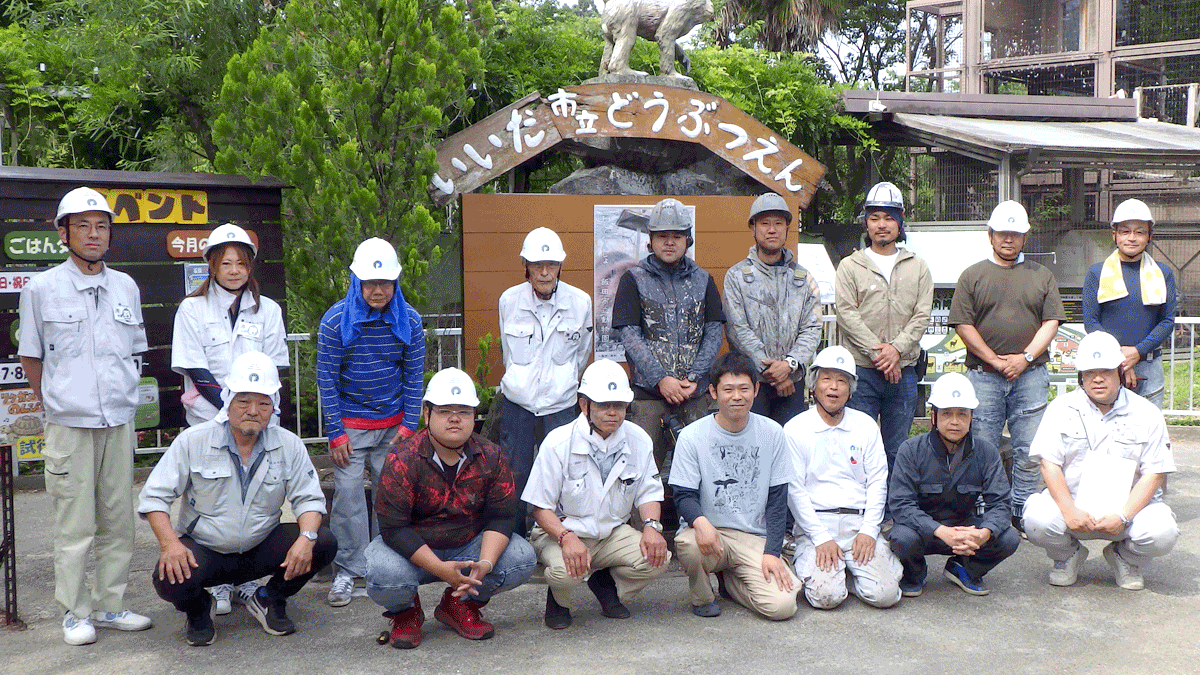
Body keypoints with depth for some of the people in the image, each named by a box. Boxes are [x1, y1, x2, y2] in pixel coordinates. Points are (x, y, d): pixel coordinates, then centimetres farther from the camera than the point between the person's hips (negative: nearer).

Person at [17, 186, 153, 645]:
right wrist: (57, 403, 10)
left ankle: (110, 606, 20)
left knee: (118, 521, 9)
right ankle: (75, 613, 12)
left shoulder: (126, 287, 8)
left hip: (119, 422, 4)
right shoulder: (41, 289, -2)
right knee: (74, 527, 0)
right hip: (69, 425, -4)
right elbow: (31, 358, 7)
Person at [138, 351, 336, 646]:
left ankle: (269, 599, 8)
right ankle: (197, 608, 7)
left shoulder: (289, 445, -4)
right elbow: (153, 497, -9)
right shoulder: (193, 441, -10)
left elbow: (309, 498, -2)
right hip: (203, 550, -2)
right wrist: (169, 543, -26)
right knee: (169, 580, -33)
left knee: (324, 543, -20)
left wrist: (306, 537, -24)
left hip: (262, 549, 2)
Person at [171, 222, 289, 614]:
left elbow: (273, 368, 6)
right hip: (210, 420, -2)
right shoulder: (192, 309, 3)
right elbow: (196, 371, -4)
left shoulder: (267, 310, 10)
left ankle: (247, 581, 12)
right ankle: (220, 585, 7)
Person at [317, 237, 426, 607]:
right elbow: (326, 378, -7)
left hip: (393, 422, 2)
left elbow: (414, 375, 2)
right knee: (348, 496, -3)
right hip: (349, 423, -2)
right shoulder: (335, 320, -10)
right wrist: (335, 432, -8)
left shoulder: (409, 320, -5)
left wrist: (409, 425, -3)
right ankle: (347, 571, 9)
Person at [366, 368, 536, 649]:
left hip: (469, 547, 3)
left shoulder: (491, 457, -6)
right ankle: (407, 612, 5)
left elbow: (501, 516, -7)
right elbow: (393, 528, -22)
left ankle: (460, 604, 7)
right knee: (383, 576, -35)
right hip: (412, 550, -3)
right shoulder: (402, 461, -18)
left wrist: (486, 563, -26)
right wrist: (441, 569, -31)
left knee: (523, 558, -19)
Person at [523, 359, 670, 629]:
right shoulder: (558, 443, -15)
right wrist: (567, 538, -32)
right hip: (561, 533, -4)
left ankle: (607, 584, 11)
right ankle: (558, 598, 5)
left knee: (657, 558, -22)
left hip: (614, 533, 4)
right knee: (566, 570, -36)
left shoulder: (638, 441, -2)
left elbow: (648, 493, 9)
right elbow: (541, 508, -13)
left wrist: (651, 526, -14)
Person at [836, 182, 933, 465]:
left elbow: (922, 315, 3)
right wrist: (877, 353, -15)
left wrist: (896, 349, -13)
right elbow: (847, 314, -5)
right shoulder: (850, 266, 4)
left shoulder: (918, 267, 12)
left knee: (897, 450, 9)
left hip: (904, 371, 2)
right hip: (861, 370, -2)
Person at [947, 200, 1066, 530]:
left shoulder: (1042, 276, 13)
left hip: (1031, 376, 1)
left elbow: (1051, 322, 6)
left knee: (1029, 451, 1)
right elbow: (963, 325, 1)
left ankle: (1021, 512, 10)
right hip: (983, 376, -1)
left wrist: (1025, 358, -8)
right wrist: (995, 361, -7)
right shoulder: (972, 275, 8)